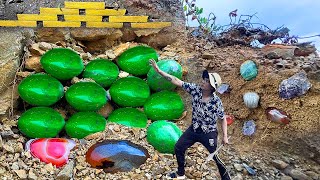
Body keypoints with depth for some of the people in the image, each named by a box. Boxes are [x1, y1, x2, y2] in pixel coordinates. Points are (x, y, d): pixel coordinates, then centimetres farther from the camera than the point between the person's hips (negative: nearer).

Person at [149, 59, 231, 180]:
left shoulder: (216, 102, -24)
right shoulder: (195, 90, -14)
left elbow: (223, 119, -10)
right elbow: (177, 81, -16)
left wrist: (225, 136, -15)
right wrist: (159, 70, -21)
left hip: (209, 134, -5)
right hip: (194, 129, 6)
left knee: (216, 158, -1)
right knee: (178, 147, 13)